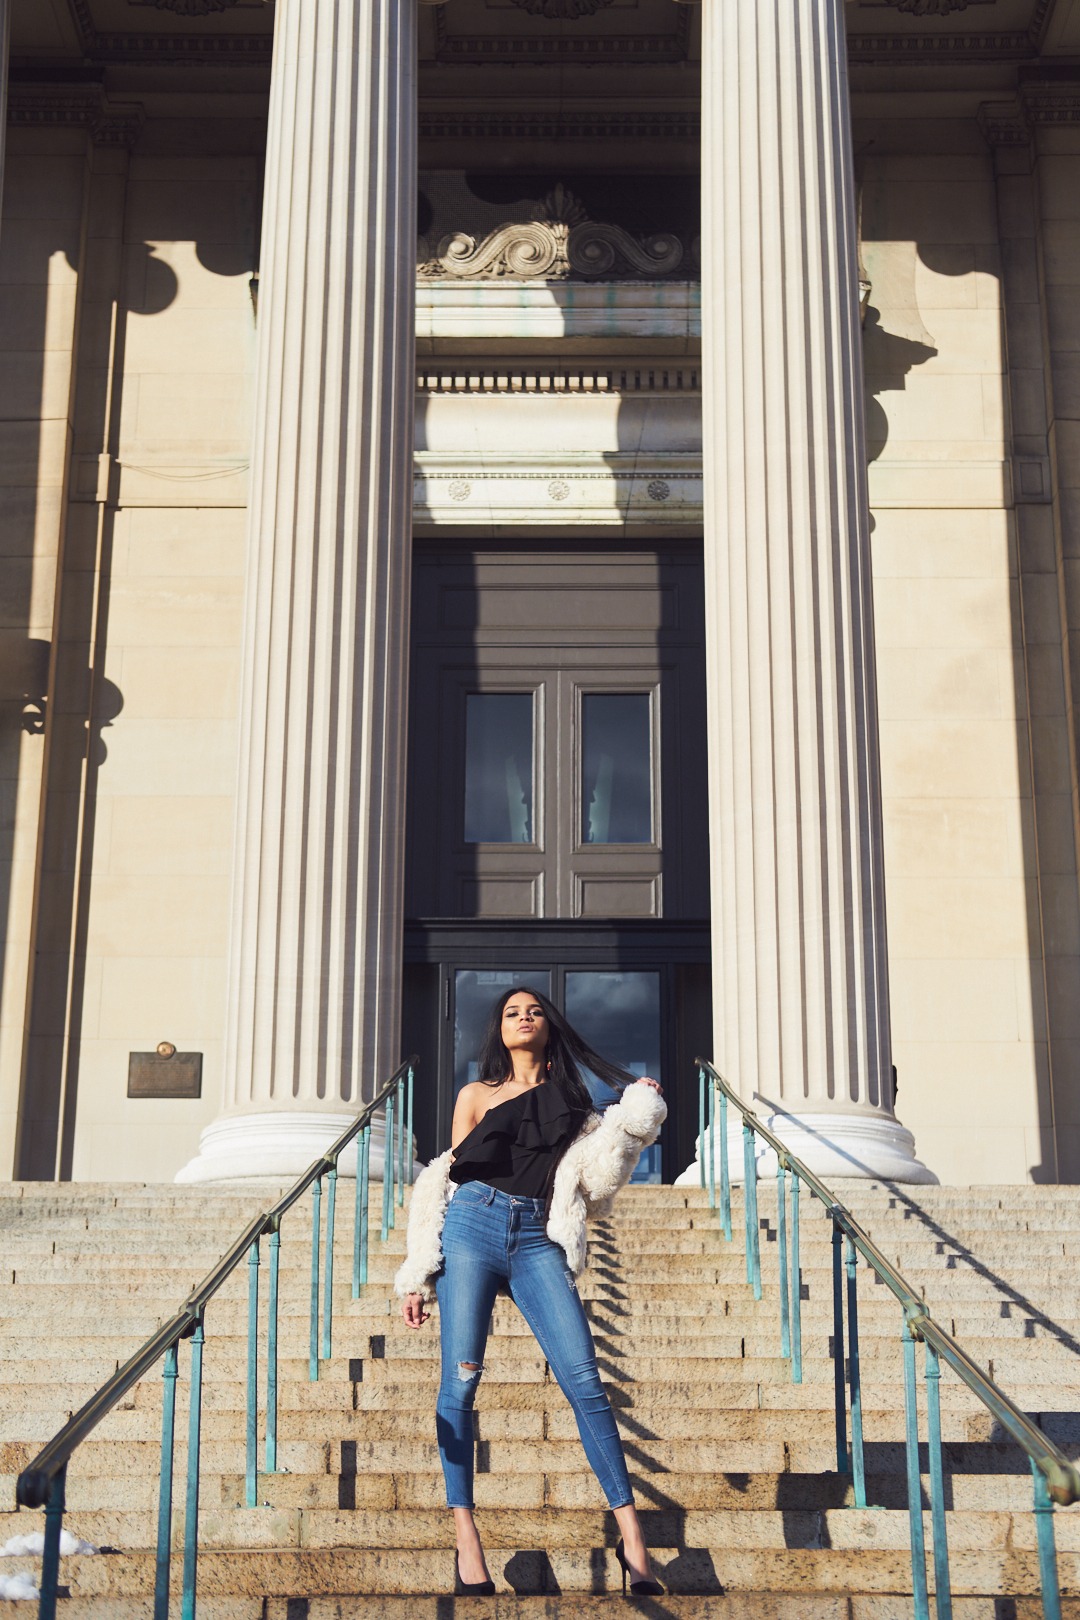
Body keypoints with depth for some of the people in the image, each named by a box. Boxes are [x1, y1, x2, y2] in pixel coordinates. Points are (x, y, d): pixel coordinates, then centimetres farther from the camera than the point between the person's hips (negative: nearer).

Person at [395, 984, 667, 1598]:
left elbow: (592, 1182, 9)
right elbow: (446, 1179, 16)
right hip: (472, 1227, 0)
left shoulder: (571, 1098, 20)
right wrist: (419, 1275, 10)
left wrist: (633, 1122, 0)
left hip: (537, 1239, 0)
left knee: (584, 1379, -12)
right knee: (461, 1380, -7)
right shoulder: (477, 1095, 17)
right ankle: (466, 1536, -1)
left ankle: (632, 1535, -11)